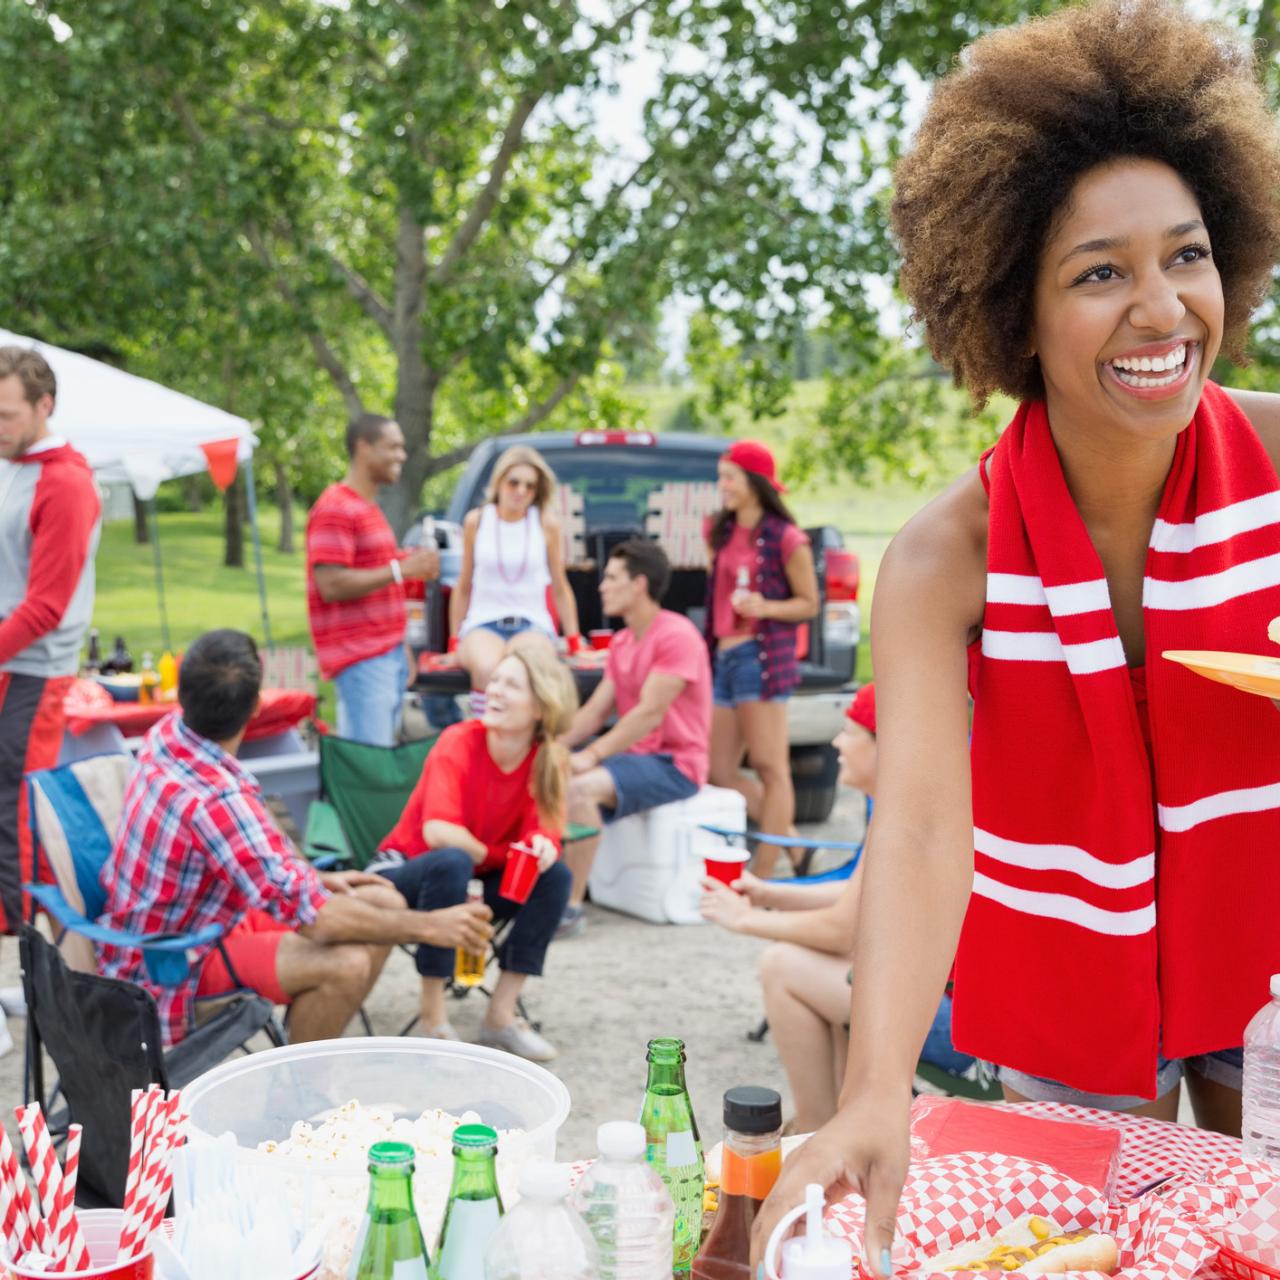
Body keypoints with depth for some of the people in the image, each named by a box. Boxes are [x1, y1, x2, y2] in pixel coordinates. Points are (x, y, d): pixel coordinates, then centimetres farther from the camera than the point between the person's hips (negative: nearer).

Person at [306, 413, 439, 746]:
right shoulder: (335, 509, -10)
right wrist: (400, 570, -18)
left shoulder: (368, 507, 21)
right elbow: (331, 585, -19)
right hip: (360, 659, -9)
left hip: (387, 655, 9)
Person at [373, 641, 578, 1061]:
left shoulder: (548, 761, -8)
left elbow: (541, 829, -12)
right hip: (406, 873, -5)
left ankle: (502, 1015, -11)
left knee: (555, 874, -18)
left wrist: (542, 846, -35)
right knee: (452, 862, -37)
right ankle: (432, 1018, -24)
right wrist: (497, 854, -21)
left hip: (473, 883, 5)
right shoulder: (459, 743, -22)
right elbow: (437, 831, -31)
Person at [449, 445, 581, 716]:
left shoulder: (547, 524, 4)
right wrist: (454, 643, 14)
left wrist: (575, 644, 10)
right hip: (483, 623, 0)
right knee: (487, 670, -38)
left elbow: (560, 589, 12)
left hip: (532, 625, 0)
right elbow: (463, 587, 14)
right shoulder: (476, 521, 6)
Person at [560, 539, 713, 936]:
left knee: (580, 787, -31)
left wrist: (591, 755, -26)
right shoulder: (621, 642, 15)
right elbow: (595, 710, 11)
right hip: (634, 754, 9)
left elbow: (649, 713, -22)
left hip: (674, 764, -9)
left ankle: (571, 908, -26)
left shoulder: (676, 636, -14)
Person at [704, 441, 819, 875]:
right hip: (724, 656, 8)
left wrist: (765, 607, -18)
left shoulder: (786, 540, -6)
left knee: (769, 768, -4)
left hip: (760, 656, -8)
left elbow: (809, 604, -2)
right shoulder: (721, 533, 15)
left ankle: (763, 873, 1)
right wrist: (710, 647, 16)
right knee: (719, 772, 9)